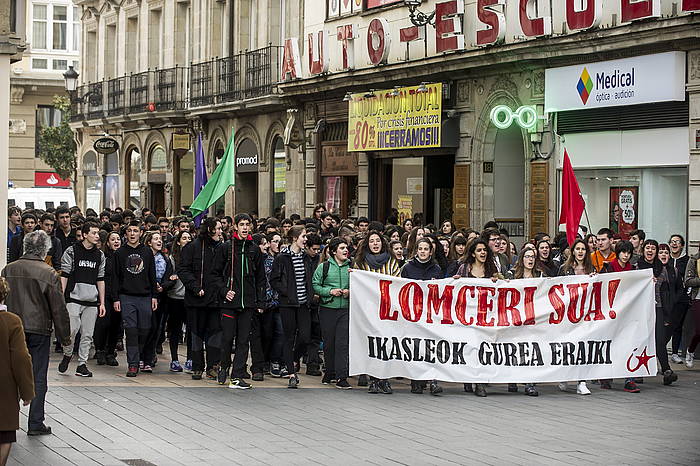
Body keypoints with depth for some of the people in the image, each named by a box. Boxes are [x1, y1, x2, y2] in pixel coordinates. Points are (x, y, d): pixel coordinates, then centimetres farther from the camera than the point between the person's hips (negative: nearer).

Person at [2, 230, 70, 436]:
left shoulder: (8, 270, 1)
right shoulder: (48, 273, -12)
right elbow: (59, 308, -8)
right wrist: (64, 336, 1)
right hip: (39, 330, -3)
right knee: (38, 378, 4)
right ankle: (35, 424, 6)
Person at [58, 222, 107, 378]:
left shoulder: (100, 255, 14)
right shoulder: (71, 251, 1)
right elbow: (64, 276, 0)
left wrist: (102, 303, 12)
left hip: (92, 301, 4)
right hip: (73, 299, -4)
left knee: (87, 335, 3)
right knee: (71, 330, -14)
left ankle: (82, 364, 10)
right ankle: (67, 354, 11)